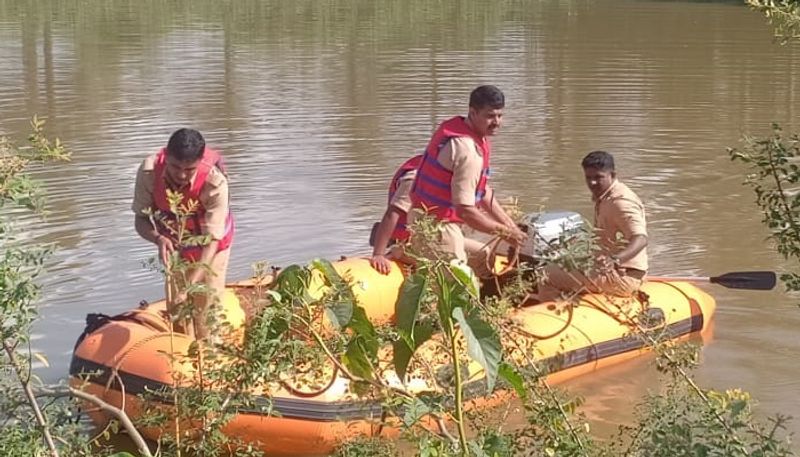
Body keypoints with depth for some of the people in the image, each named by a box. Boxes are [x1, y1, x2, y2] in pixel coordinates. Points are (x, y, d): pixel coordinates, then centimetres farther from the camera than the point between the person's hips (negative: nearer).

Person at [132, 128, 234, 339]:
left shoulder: (214, 183, -38)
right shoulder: (149, 172, -29)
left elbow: (211, 241, -36)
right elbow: (141, 220, -19)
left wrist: (189, 285, -45)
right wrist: (158, 238, -42)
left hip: (208, 247, -3)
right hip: (174, 244, 3)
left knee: (206, 310, -6)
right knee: (176, 308, 9)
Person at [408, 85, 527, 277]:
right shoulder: (468, 150, -21)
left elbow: (482, 194, 16)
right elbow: (465, 210, -23)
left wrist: (512, 227, 11)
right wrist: (505, 232, -12)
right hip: (438, 227, -10)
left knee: (486, 258, 20)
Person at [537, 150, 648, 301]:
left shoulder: (620, 201, -19)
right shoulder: (602, 198, 13)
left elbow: (641, 239, -33)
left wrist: (615, 260, -49)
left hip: (621, 277, -11)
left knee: (549, 275, -15)